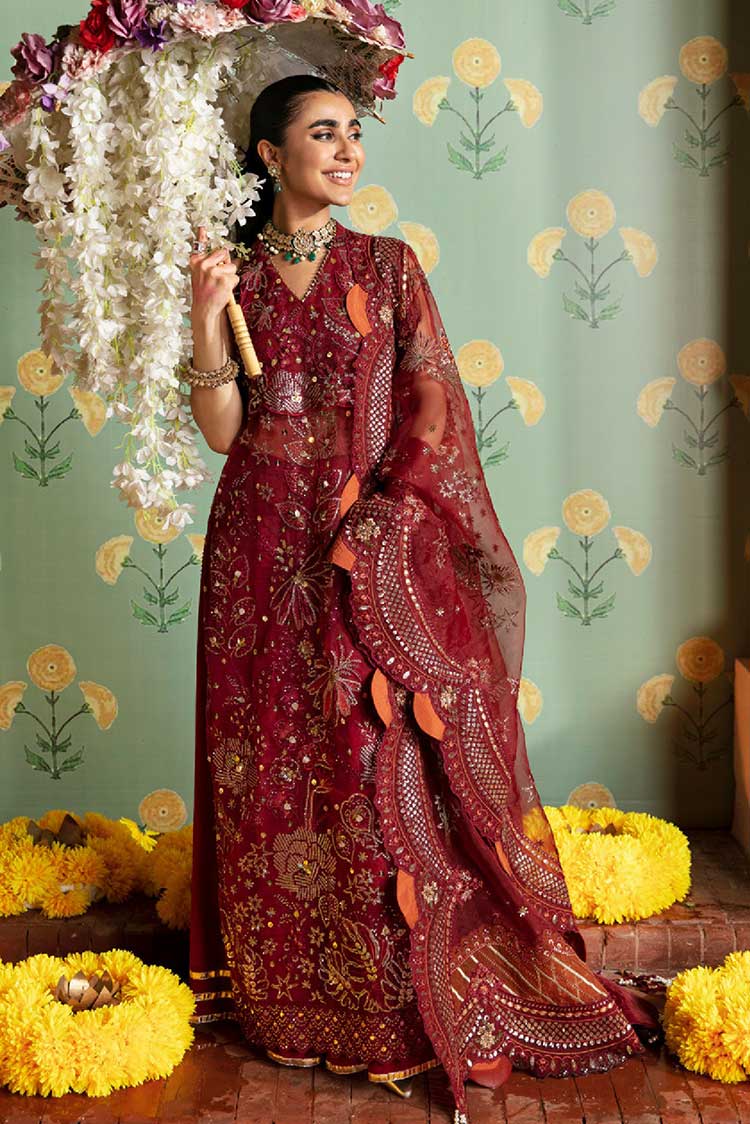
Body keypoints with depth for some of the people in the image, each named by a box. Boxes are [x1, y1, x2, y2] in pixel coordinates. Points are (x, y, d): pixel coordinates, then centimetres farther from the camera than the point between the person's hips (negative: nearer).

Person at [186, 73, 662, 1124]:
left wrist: (377, 513, -10)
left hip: (381, 547, -1)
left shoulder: (389, 265, 8)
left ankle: (416, 993, 9)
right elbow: (222, 429, 1)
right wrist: (205, 320, -12)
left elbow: (433, 406, 1)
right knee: (275, 761, 4)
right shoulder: (233, 274, 9)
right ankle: (291, 993, 19)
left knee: (396, 757, -3)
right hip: (265, 554, 1)